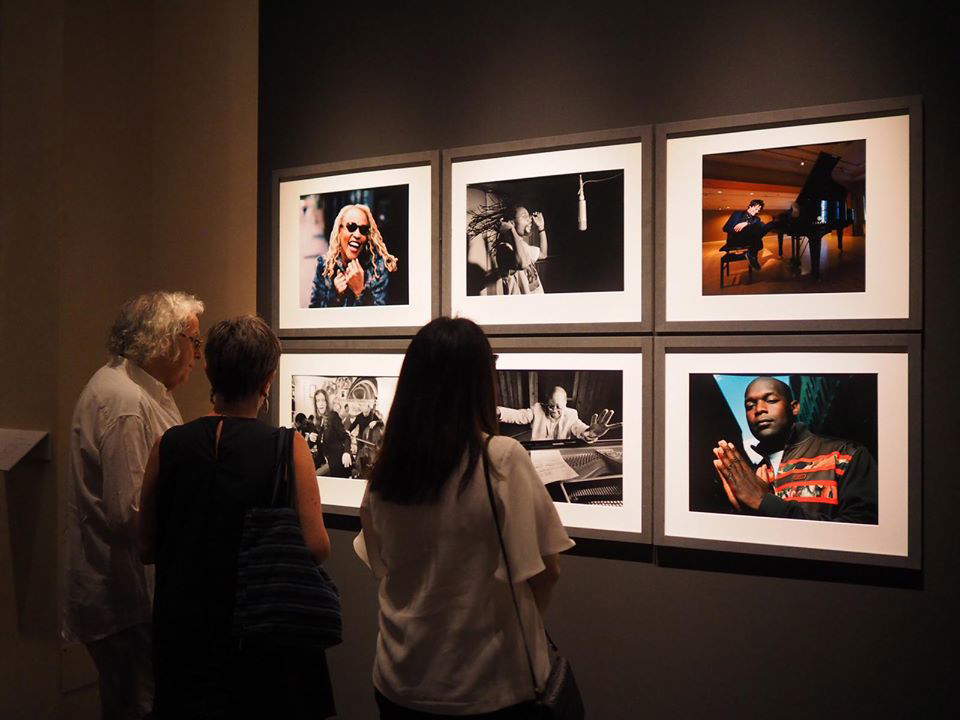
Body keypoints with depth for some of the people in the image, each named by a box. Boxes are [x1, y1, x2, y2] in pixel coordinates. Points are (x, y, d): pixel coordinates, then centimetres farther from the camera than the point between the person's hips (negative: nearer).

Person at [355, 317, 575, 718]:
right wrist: (526, 620, 5)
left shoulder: (384, 466, -5)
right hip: (490, 687, -4)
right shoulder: (502, 459, -18)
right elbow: (545, 572, -13)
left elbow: (380, 565, 6)